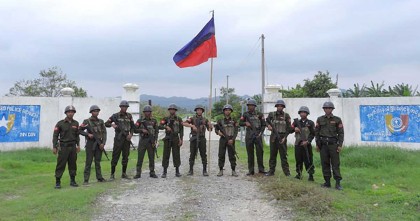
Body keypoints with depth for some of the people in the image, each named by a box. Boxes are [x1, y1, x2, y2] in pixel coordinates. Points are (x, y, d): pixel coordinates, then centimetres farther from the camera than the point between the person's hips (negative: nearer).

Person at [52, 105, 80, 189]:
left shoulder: (76, 123, 7)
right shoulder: (60, 123, -5)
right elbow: (55, 135, -4)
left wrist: (78, 145, 7)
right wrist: (54, 147, -8)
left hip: (73, 146, 4)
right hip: (63, 146, -4)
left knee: (73, 164, 9)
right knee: (61, 165, -3)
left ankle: (73, 181, 18)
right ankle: (57, 182, 5)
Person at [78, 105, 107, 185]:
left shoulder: (101, 121, 7)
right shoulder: (87, 121, -2)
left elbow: (104, 133, 4)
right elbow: (79, 130, 0)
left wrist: (103, 143, -6)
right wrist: (88, 134, -13)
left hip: (99, 144, 3)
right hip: (90, 143, -3)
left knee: (98, 161, 11)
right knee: (89, 162, -2)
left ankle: (99, 177, 18)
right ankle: (86, 180, 2)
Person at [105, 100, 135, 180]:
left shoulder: (129, 116, 10)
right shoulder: (115, 116, 0)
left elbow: (132, 126, 11)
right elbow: (106, 123, 2)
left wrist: (131, 134, -4)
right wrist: (112, 125, -19)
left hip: (127, 138, 4)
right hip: (118, 138, -4)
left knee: (125, 156, 8)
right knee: (115, 156, -4)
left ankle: (124, 173, 18)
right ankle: (112, 174, 4)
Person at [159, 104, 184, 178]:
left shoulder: (179, 119, 5)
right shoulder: (165, 118, 4)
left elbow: (181, 130, 3)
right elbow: (160, 126, -9)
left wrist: (181, 139, -6)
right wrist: (166, 126, -28)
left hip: (176, 139, 0)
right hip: (167, 139, 0)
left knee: (176, 155, 2)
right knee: (166, 155, 0)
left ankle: (177, 171, 11)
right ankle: (164, 171, 7)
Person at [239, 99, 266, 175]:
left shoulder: (259, 114, 4)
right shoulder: (246, 114, 7)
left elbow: (263, 125, 7)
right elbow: (240, 123, 8)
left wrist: (260, 133, -5)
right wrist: (245, 123, -13)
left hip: (258, 135, -1)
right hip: (249, 136, 1)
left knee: (260, 152, -3)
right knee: (250, 153, 4)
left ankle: (261, 169, 8)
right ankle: (251, 170, 10)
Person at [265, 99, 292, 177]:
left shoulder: (286, 116, 0)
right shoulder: (272, 114, 6)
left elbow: (288, 128, -2)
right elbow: (267, 120, 14)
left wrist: (284, 137, -11)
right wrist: (269, 125, -10)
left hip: (282, 138, -2)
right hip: (273, 137, 2)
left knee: (283, 155, -1)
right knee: (272, 155, 7)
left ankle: (287, 172, 5)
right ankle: (271, 171, 15)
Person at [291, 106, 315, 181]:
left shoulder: (310, 123, 2)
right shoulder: (296, 122, 12)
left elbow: (313, 134, -2)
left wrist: (307, 141, -14)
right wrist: (294, 128, -11)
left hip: (306, 145, -3)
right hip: (298, 144, 3)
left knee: (308, 161, -4)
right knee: (298, 160, 7)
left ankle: (311, 175, 4)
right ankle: (299, 174, 18)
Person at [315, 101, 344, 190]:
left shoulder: (337, 120, 2)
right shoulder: (320, 119, 8)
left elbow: (341, 133, 2)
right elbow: (316, 132, 10)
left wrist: (340, 145, -5)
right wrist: (317, 144, 6)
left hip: (333, 144, -2)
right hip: (323, 144, 2)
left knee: (335, 164, -3)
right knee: (325, 164, 5)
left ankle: (338, 183, 2)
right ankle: (327, 182, 13)